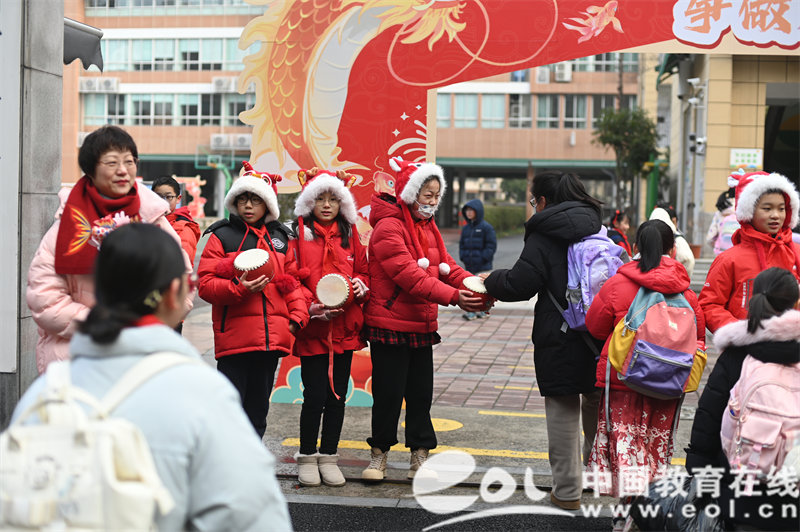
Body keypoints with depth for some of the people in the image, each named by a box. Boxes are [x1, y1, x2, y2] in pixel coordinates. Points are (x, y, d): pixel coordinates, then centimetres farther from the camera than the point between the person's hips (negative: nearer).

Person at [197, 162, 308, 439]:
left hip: (272, 337, 5)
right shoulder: (221, 236, 0)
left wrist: (297, 317, 2)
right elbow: (205, 285, -6)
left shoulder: (280, 238, 14)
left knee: (258, 409, 13)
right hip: (234, 337, -5)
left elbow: (292, 282, 16)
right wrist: (239, 288, -22)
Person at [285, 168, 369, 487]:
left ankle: (329, 458, 21)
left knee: (337, 396, 8)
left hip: (344, 327, 4)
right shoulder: (299, 234, -1)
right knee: (315, 396, -3)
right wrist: (310, 306, -17)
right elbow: (290, 277, -5)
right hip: (312, 328, -4)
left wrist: (360, 284, -6)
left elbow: (362, 269, 17)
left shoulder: (349, 236, 11)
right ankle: (307, 458, 15)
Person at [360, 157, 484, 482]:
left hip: (422, 325, 8)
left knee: (421, 393, 9)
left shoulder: (428, 227, 14)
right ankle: (379, 454, 16)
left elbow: (445, 265, 9)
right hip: (390, 325, -8)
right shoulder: (388, 227, -15)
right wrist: (453, 297, -31)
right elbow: (409, 275, -25)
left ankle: (420, 457, 18)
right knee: (389, 393, 0)